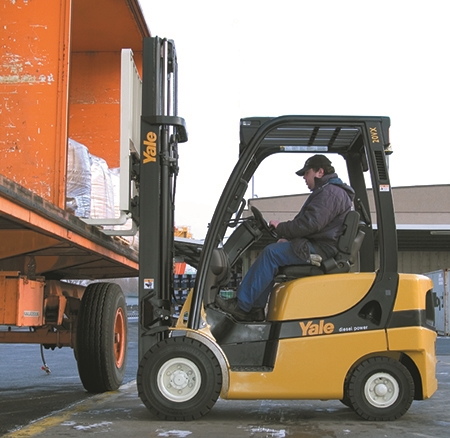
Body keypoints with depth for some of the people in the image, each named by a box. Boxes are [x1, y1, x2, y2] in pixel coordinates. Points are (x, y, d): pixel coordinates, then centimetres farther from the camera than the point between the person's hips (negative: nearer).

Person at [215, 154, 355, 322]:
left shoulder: (330, 192, -12)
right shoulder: (325, 191, 24)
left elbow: (310, 223, -23)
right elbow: (309, 222, 25)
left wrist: (280, 228, -10)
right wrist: (288, 238, 10)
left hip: (320, 249, -11)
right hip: (314, 245, 11)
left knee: (271, 253, -20)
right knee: (270, 252, 7)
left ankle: (241, 305, -19)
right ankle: (256, 310, 1)